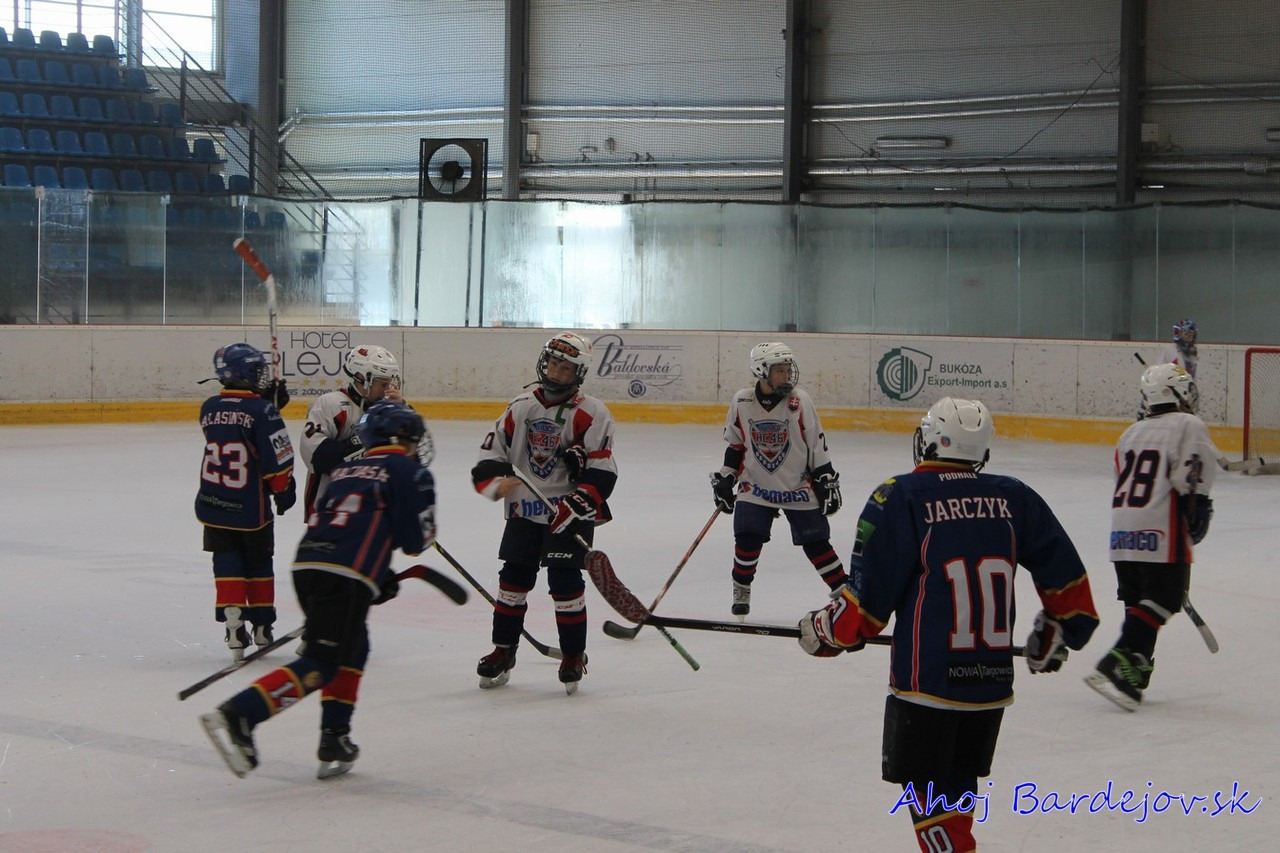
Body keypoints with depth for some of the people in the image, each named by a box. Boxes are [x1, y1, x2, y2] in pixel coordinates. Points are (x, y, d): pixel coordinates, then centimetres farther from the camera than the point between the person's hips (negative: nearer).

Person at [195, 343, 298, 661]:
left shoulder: (209, 408, 2)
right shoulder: (262, 411, -15)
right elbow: (278, 457, -15)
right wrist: (284, 490, 2)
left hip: (213, 503, 3)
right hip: (251, 507, -3)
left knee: (227, 563, 7)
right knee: (259, 564, 14)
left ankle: (233, 623, -6)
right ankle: (262, 625, 24)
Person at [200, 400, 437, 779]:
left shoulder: (345, 470, 27)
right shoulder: (410, 472, 7)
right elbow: (415, 539, 0)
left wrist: (380, 578, 28)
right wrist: (424, 532, 24)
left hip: (306, 564, 8)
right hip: (346, 579, -8)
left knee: (352, 651, 23)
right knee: (320, 665, -9)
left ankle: (334, 741, 17)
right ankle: (237, 716, -22)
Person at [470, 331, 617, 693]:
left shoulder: (591, 414, -8)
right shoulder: (521, 408, 6)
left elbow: (601, 472, -13)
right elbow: (490, 455, 8)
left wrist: (574, 505, -23)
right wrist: (496, 482, -12)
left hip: (569, 514, -4)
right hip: (524, 510, 4)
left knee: (565, 582, -7)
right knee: (513, 578, 6)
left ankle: (574, 656, 8)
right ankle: (503, 652, 19)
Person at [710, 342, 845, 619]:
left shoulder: (799, 401, -12)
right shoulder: (742, 401, -6)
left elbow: (817, 444, -5)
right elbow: (735, 445, 8)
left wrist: (826, 481, -5)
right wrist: (725, 479, 8)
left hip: (798, 487, -1)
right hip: (755, 485, 1)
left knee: (816, 542, 1)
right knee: (747, 539, -10)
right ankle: (741, 591, 11)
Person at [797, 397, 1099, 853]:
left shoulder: (899, 498, -9)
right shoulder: (1014, 498, 4)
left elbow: (869, 592, -9)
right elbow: (1065, 575, 10)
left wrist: (826, 632, 8)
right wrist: (1058, 631, 27)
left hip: (926, 678, -5)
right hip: (993, 679, 5)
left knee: (923, 787, 4)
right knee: (957, 778, 21)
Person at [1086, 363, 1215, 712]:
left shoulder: (1131, 434, 20)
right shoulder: (1188, 427, -2)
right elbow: (1193, 478, -14)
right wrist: (1198, 513, -4)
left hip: (1122, 535, 7)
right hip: (1161, 535, -7)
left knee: (1139, 604, 15)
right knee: (1159, 604, -6)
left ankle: (1133, 673, 12)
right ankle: (1115, 668, -19)